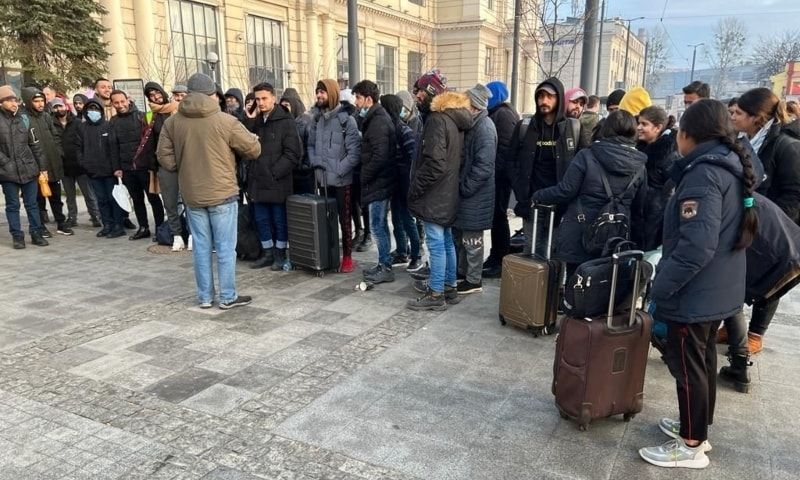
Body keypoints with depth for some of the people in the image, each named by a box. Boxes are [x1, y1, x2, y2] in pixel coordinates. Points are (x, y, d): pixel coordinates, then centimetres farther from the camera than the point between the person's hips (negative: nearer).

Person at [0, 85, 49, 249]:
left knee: (32, 204, 8)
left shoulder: (24, 118, 7)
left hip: (28, 169, 2)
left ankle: (36, 233, 16)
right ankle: (17, 236, 13)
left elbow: (34, 144, 9)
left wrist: (42, 166, 7)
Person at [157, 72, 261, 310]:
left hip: (191, 194, 4)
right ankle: (228, 296, 11)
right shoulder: (226, 121, -11)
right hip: (222, 193, -4)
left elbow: (164, 157, 4)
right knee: (225, 247, 4)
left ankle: (205, 296, 19)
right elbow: (254, 149, -4)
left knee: (201, 247, 12)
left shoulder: (172, 122, 1)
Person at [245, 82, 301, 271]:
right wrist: (249, 121, -6)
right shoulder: (255, 121, 11)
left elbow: (293, 154, -12)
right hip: (257, 181, 6)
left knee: (280, 220, 6)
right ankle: (268, 253, 27)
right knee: (261, 220, 13)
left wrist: (274, 173, -14)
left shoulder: (286, 122, -6)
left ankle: (280, 254, 20)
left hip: (277, 182, -6)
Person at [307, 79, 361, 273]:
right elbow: (311, 144, 16)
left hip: (342, 179, -5)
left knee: (344, 219, 4)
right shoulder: (317, 118, 8)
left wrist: (338, 170, -17)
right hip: (322, 178, 5)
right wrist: (314, 162, -2)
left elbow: (354, 151, -14)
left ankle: (347, 257, 14)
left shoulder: (346, 119, -10)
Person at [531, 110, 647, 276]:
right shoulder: (639, 167, 3)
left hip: (579, 239, -3)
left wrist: (538, 196, 7)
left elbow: (565, 191, -10)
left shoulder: (586, 156, -9)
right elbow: (639, 209, 8)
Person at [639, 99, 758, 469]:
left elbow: (697, 245, -30)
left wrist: (660, 288, -21)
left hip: (694, 294, -10)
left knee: (687, 366, 4)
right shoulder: (732, 168, 9)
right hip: (718, 290, 10)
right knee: (703, 360, 21)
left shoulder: (703, 174, -22)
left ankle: (691, 446, 18)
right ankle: (697, 428, 37)